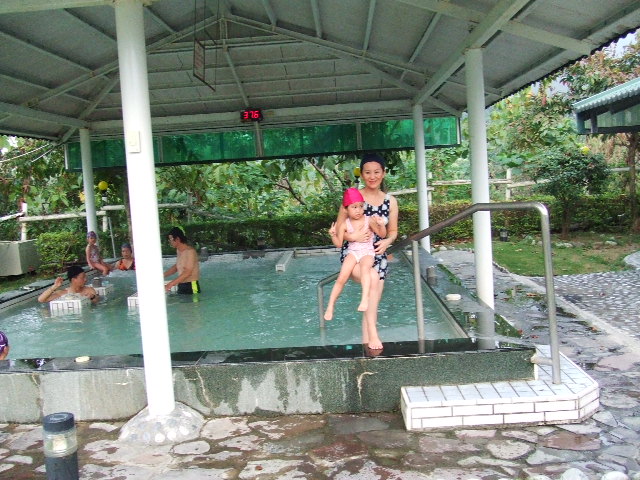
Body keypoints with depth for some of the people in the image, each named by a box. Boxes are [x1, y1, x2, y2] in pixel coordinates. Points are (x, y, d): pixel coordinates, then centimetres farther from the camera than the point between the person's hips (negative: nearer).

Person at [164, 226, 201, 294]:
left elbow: (187, 273, -23)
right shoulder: (179, 250, 10)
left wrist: (170, 284, -24)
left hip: (191, 287, -8)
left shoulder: (190, 251, -17)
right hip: (181, 286, 8)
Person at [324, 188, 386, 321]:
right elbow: (339, 244, 0)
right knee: (342, 278, -15)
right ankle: (330, 305, -3)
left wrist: (381, 224, -20)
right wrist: (333, 235, -19)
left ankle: (365, 298, -45)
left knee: (365, 267, -37)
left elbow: (382, 235, -1)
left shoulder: (369, 220, -5)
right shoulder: (345, 224, -2)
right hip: (352, 252, 2)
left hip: (367, 252, -1)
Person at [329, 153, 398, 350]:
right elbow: (338, 228, -4)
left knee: (373, 301, 1)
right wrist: (352, 236, -24)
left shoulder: (390, 201, 6)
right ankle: (372, 333, -27)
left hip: (377, 255, 5)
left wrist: (386, 242, -10)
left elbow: (393, 231, 12)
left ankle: (366, 341, 12)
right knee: (373, 278, -32)